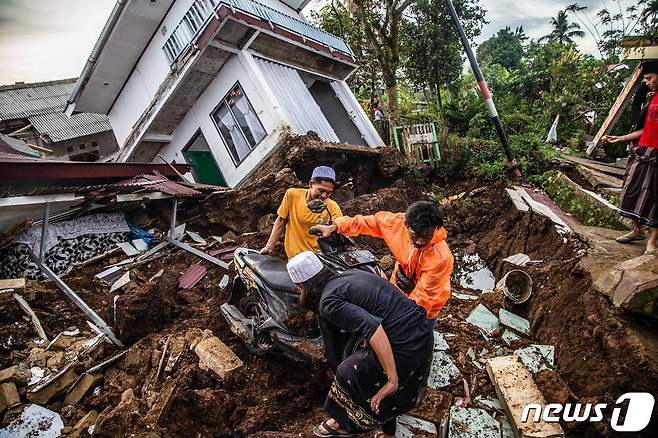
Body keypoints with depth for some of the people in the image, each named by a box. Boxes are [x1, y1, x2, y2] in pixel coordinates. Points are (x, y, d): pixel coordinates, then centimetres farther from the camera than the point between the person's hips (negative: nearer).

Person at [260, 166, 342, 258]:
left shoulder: (333, 207, -5)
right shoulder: (292, 194, -4)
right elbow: (281, 221, 6)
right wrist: (269, 246, 5)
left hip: (321, 255, 2)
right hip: (296, 257, -1)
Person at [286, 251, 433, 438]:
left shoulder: (329, 302, -14)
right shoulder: (349, 274, 10)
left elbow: (372, 327, -28)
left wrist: (392, 380, -23)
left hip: (404, 345, -8)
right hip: (424, 331, 8)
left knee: (349, 373, 14)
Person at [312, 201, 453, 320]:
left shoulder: (441, 257, -36)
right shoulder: (399, 222, -24)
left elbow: (422, 300, -29)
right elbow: (369, 222, -9)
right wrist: (335, 226, -13)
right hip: (397, 290, 4)